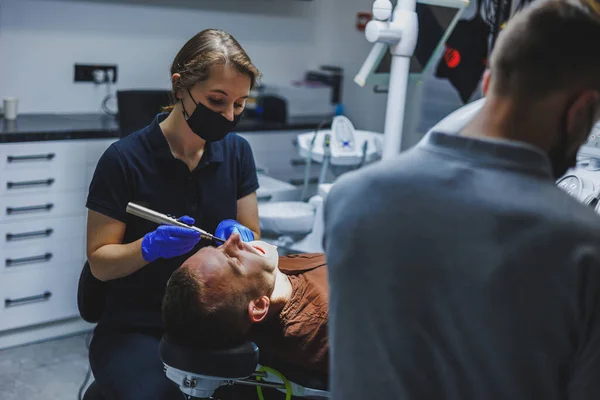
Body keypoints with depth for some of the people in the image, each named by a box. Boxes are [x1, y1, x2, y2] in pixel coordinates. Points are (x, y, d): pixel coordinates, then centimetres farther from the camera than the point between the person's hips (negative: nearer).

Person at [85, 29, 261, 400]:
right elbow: (100, 262, -6)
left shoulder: (237, 151, 2)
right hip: (136, 328, -3)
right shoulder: (124, 159, -10)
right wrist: (151, 246, -25)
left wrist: (238, 235, -14)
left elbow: (254, 240, 8)